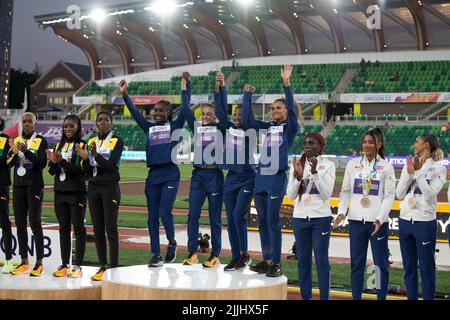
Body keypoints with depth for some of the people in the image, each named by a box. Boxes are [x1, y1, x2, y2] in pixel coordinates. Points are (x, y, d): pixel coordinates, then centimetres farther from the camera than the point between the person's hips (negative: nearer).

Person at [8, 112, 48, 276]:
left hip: (34, 186, -5)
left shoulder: (41, 141, -2)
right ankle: (24, 262, 10)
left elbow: (42, 163, -12)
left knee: (35, 223, -9)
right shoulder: (16, 140, 12)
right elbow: (8, 163, 5)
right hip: (18, 186, 5)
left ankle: (39, 263, -6)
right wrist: (14, 152, -15)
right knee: (20, 223, 5)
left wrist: (27, 152, -24)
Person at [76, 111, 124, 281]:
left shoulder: (117, 142, -2)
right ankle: (102, 266, 10)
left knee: (110, 228, -8)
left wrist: (96, 155, -28)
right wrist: (85, 158, -11)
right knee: (97, 229, 5)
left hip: (110, 187, -5)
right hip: (93, 188, 5)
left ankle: (114, 268, -7)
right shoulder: (90, 142, 12)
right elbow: (86, 171, 8)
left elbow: (111, 166, -14)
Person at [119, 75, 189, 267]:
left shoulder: (175, 126, 5)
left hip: (170, 174, -4)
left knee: (165, 213, -12)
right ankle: (156, 253, 12)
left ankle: (172, 242, 14)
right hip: (153, 175, 4)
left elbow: (184, 108, -3)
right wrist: (124, 95, 1)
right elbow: (135, 113, 10)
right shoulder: (149, 128, 15)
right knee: (152, 217, 5)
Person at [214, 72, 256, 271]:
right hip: (231, 178, 6)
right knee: (231, 220, 5)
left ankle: (245, 255, 1)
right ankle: (236, 258, 12)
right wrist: (219, 87, -7)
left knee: (238, 216, -14)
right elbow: (220, 110, 1)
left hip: (247, 178, -6)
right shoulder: (229, 128, 8)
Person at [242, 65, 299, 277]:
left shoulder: (290, 127, 1)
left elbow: (292, 110, -16)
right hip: (261, 176, 6)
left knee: (272, 220, -7)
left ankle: (276, 264, -2)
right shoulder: (267, 127, 16)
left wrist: (287, 84, -24)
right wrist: (247, 95, 8)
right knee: (262, 221, 8)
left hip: (277, 178, -6)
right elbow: (246, 121, 11)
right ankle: (267, 260, 16)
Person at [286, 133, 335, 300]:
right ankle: (305, 296, 15)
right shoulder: (296, 164, 5)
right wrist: (298, 175, -14)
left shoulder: (328, 165, -3)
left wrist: (314, 173, -20)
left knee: (321, 259, -2)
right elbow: (290, 195, 1)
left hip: (321, 218, -3)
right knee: (303, 259, 7)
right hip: (300, 218, 3)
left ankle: (324, 297, 4)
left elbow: (326, 194, -10)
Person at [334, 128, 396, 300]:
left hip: (378, 221, -2)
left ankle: (382, 297, 9)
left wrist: (380, 218, -15)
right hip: (356, 220, 2)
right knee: (357, 263, 8)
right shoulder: (352, 164, 7)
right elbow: (345, 191, 9)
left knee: (380, 263, 1)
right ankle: (356, 297, 16)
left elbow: (389, 195, -4)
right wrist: (341, 212, -6)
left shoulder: (386, 167, 0)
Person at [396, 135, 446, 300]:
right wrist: (409, 173, -10)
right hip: (405, 221, 5)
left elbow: (430, 195, -16)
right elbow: (399, 194, 2)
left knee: (426, 267, 2)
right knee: (409, 267, 12)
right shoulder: (409, 165, 7)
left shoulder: (438, 169, -5)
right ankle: (411, 298, 22)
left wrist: (418, 172, -16)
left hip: (425, 223, -5)